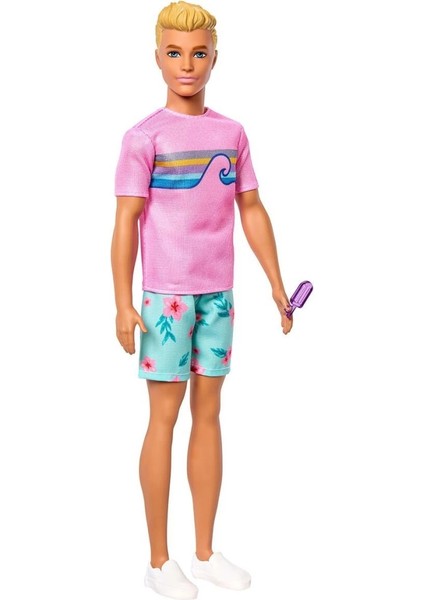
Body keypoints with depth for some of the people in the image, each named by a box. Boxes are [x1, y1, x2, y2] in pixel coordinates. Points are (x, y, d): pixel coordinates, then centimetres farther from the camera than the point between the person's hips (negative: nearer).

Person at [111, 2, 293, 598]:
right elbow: (126, 222, -9)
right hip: (166, 295, -5)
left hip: (218, 292, 5)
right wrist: (123, 304, -14)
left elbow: (253, 211, 11)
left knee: (209, 413, 10)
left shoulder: (232, 134, 7)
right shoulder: (144, 137, -6)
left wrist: (277, 285, 9)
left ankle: (205, 551, 22)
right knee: (165, 416, 1)